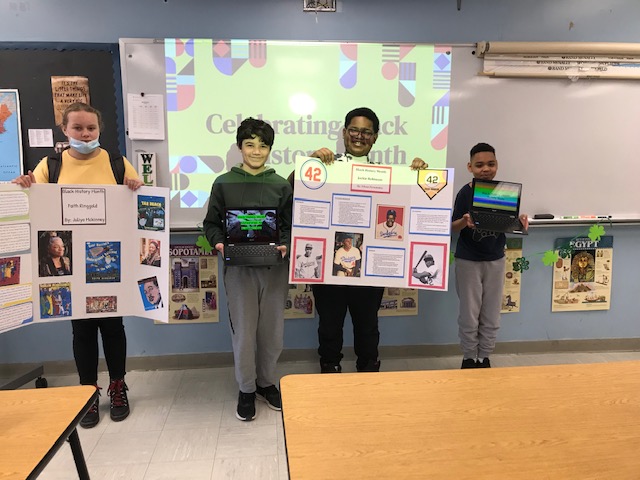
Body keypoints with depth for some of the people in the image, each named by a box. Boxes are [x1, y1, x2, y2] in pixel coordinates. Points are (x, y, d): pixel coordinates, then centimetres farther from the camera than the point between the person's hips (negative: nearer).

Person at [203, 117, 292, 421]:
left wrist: (285, 245, -14)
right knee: (243, 331, 5)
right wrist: (218, 242, -14)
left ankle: (266, 383, 33)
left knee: (272, 331, 10)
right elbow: (211, 223, 6)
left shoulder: (281, 186, 4)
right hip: (238, 267, -1)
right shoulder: (224, 184, 1)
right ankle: (246, 389, 26)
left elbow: (290, 226, 6)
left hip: (274, 267, 2)